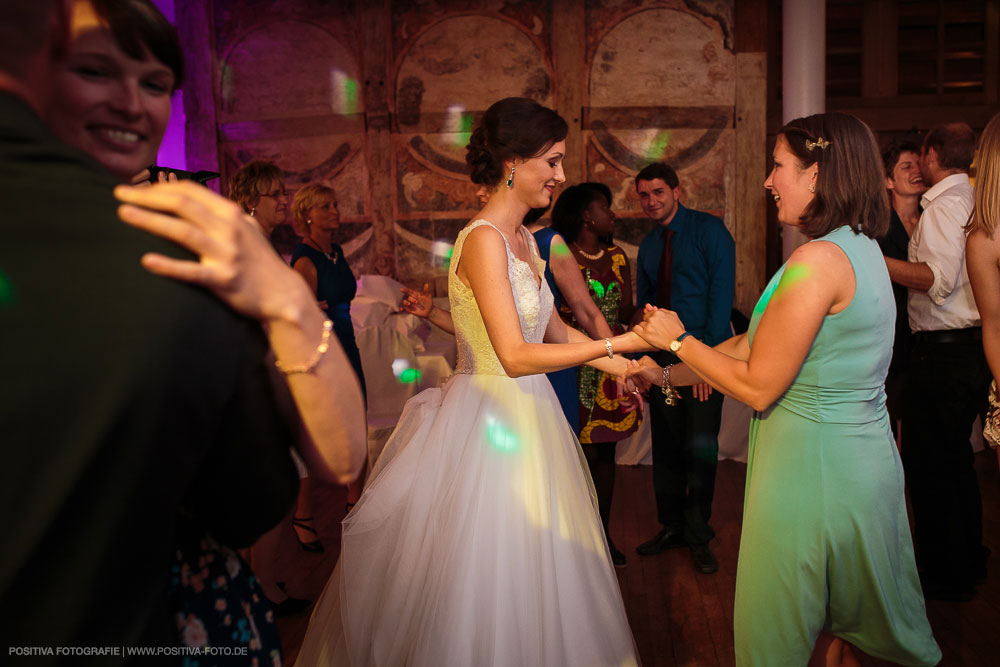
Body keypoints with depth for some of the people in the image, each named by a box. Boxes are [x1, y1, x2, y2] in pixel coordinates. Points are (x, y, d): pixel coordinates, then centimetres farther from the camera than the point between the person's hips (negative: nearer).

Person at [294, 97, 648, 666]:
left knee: (533, 575, 20)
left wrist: (625, 364, 11)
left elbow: (554, 329, 16)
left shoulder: (524, 239, 9)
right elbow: (515, 356, -25)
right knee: (485, 584, 7)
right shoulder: (483, 239, -18)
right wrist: (616, 344, -20)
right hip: (491, 422, -9)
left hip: (527, 421, 9)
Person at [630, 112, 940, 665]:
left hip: (811, 466, -9)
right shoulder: (862, 249, 7)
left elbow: (758, 387, -19)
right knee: (842, 612, 25)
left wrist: (680, 340, -7)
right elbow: (755, 345, 10)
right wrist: (669, 375, 13)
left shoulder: (818, 260, -22)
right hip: (864, 455, 9)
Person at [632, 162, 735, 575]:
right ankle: (671, 526, 25)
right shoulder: (648, 246, 13)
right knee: (666, 445, 9)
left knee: (700, 447, -2)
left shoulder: (709, 230, -4)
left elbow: (722, 293, -11)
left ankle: (698, 536, 15)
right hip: (663, 357, 5)